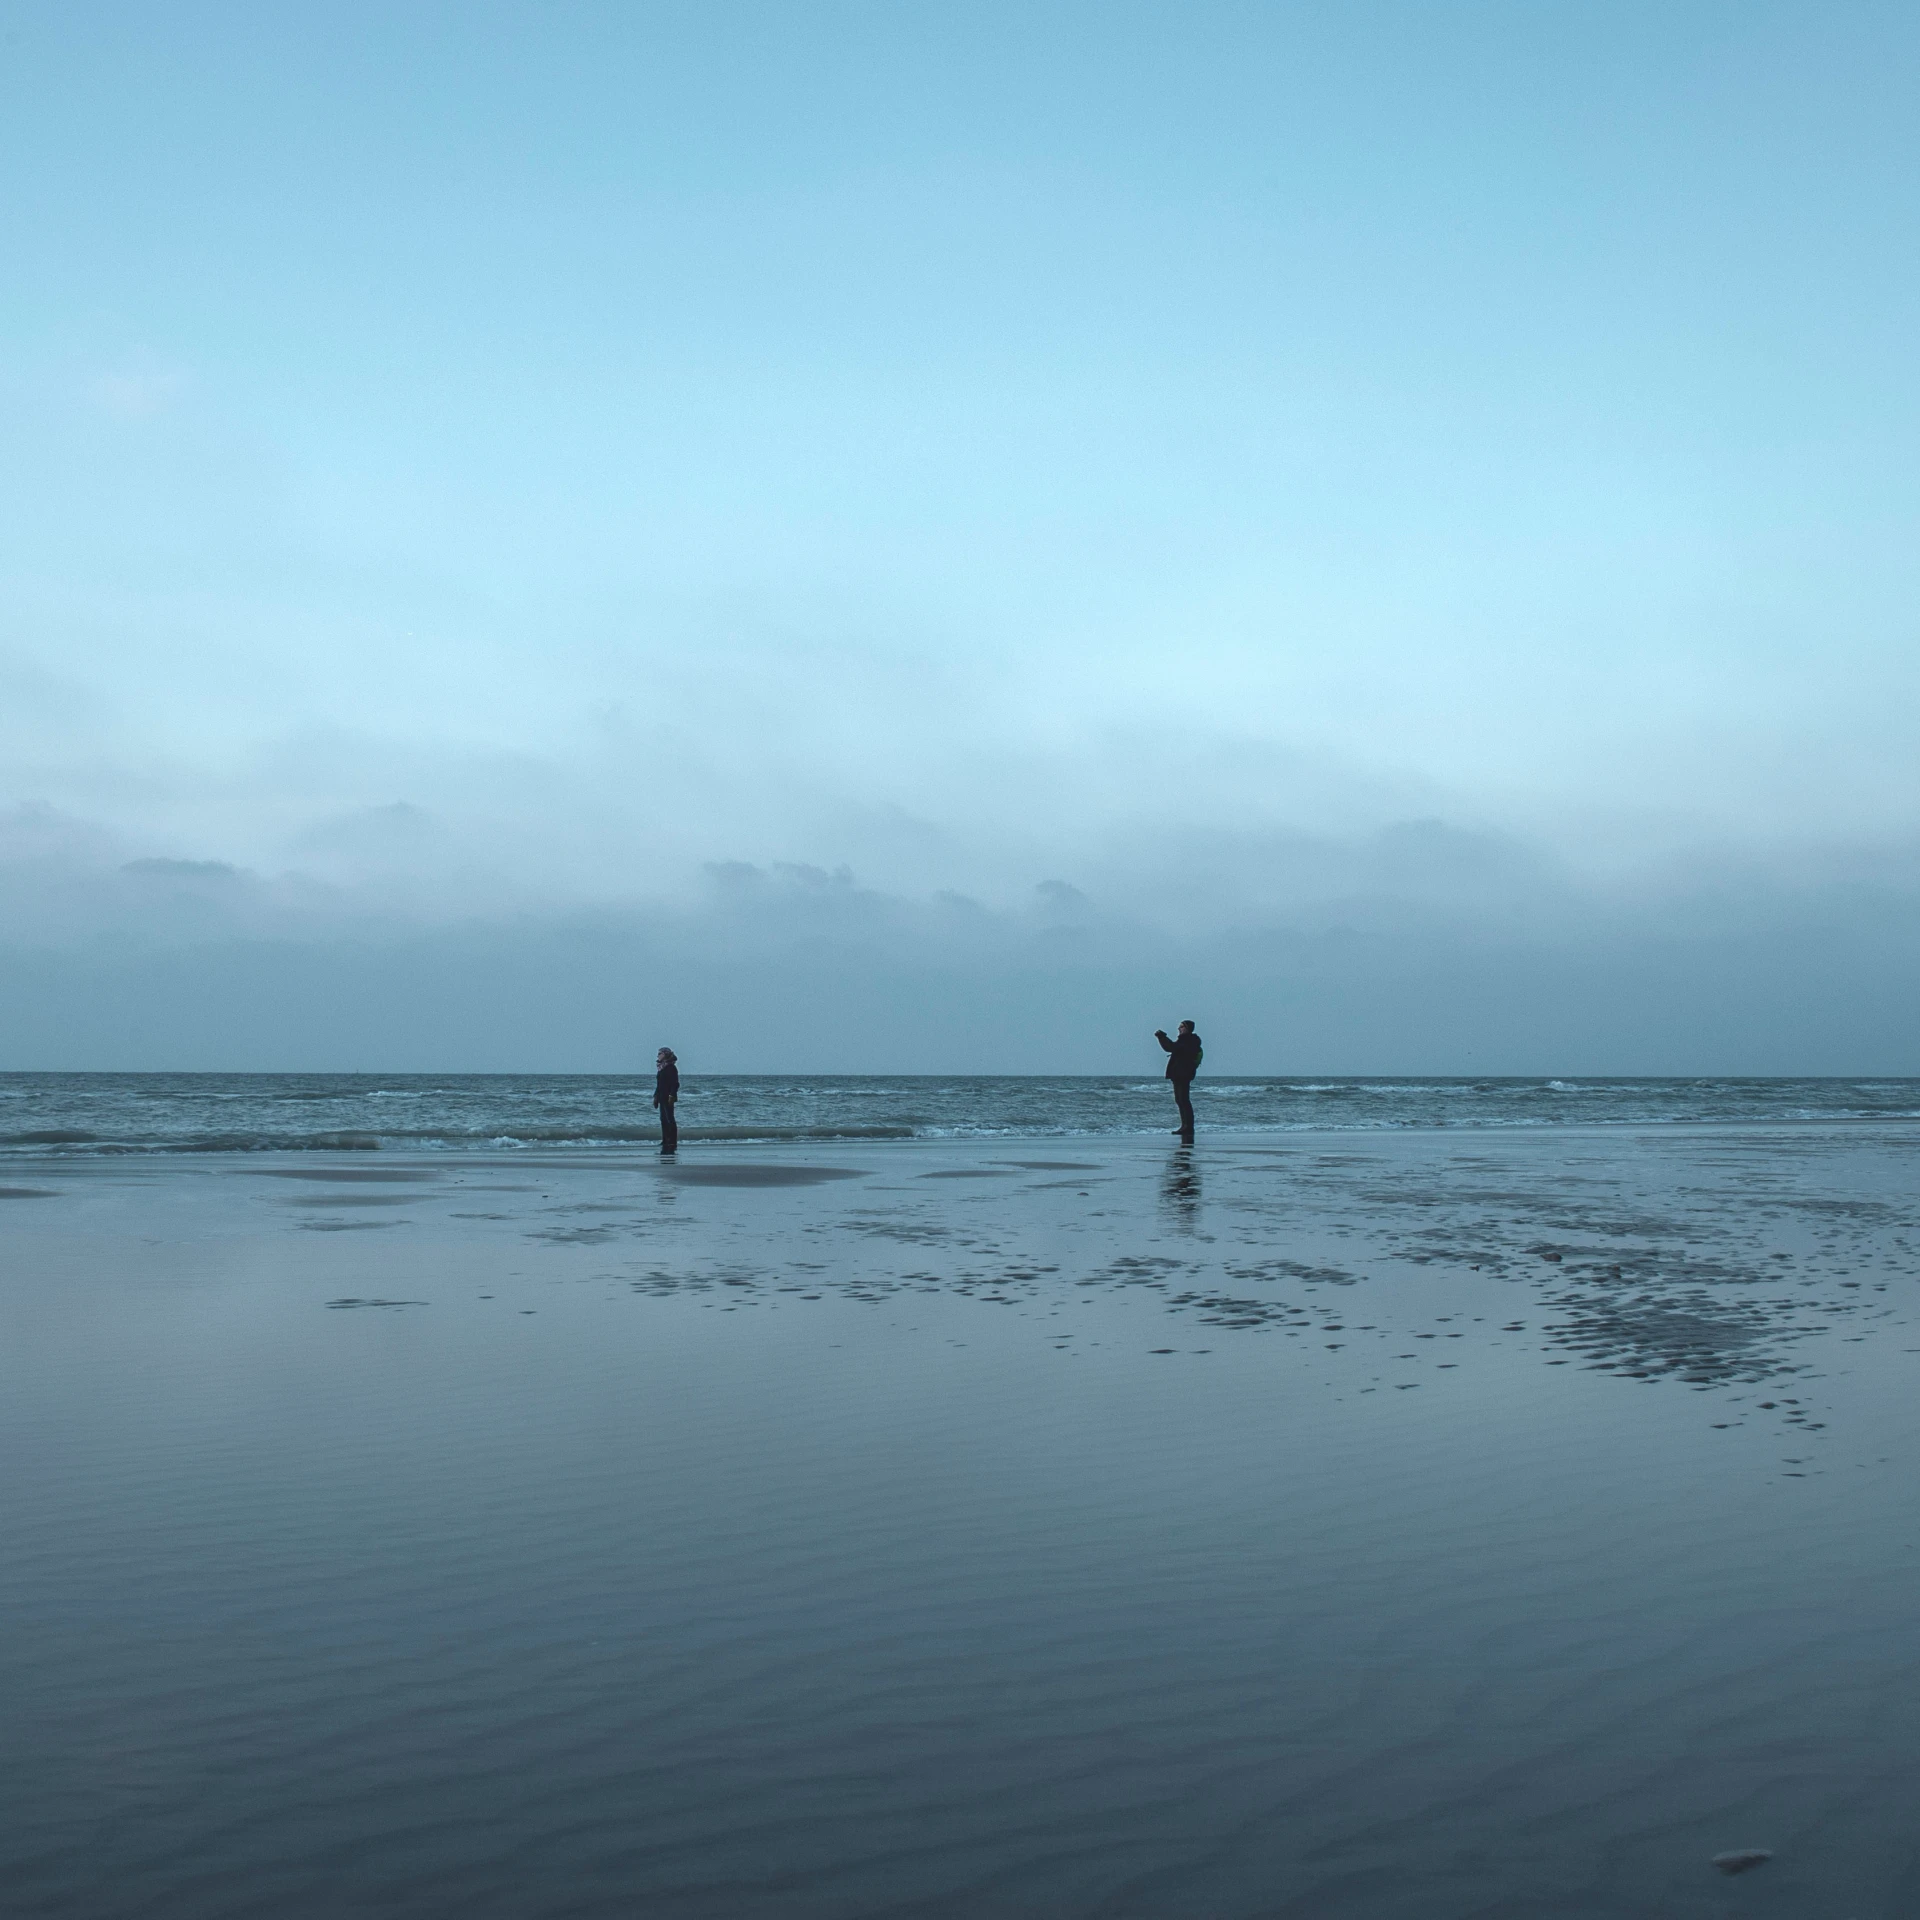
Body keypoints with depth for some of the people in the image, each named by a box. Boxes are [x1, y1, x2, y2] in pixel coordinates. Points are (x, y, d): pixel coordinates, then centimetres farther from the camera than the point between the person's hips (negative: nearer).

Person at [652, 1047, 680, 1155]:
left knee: (669, 1119, -9)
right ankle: (665, 1140, 13)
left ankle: (672, 1141, -8)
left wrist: (671, 1096, -22)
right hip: (662, 1098, 9)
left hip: (668, 1098, -9)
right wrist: (656, 1097, 20)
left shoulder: (671, 1068, -11)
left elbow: (675, 1084, -16)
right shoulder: (661, 1068, 16)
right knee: (663, 1119, 10)